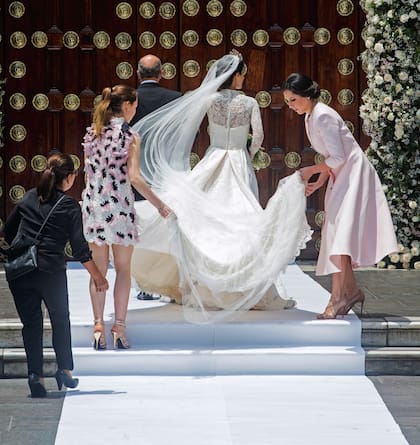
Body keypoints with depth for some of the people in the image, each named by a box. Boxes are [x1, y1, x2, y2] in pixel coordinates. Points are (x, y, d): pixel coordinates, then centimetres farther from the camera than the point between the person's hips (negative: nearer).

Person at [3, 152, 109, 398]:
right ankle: (65, 370, 22)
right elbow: (80, 248, -5)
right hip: (51, 271, -3)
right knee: (60, 320, 18)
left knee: (31, 323, 10)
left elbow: (8, 231, 16)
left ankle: (35, 375, 2)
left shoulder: (30, 197, 10)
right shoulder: (69, 206, -3)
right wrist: (97, 276, 4)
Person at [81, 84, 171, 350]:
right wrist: (159, 204, -9)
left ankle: (98, 325, 2)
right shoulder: (130, 136, -8)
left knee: (99, 268, 9)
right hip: (119, 205, -4)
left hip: (93, 203, 4)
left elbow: (88, 171, 10)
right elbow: (134, 177, -14)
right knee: (123, 269, 6)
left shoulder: (92, 133, 7)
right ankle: (119, 326, 4)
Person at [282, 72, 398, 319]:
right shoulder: (310, 117, 11)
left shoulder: (323, 116, -18)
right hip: (340, 177, 10)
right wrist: (317, 183, 6)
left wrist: (311, 170, -9)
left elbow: (338, 158, -20)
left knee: (340, 232, -18)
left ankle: (339, 296, -22)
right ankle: (351, 290, 14)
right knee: (336, 233, 8)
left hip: (353, 173, -10)